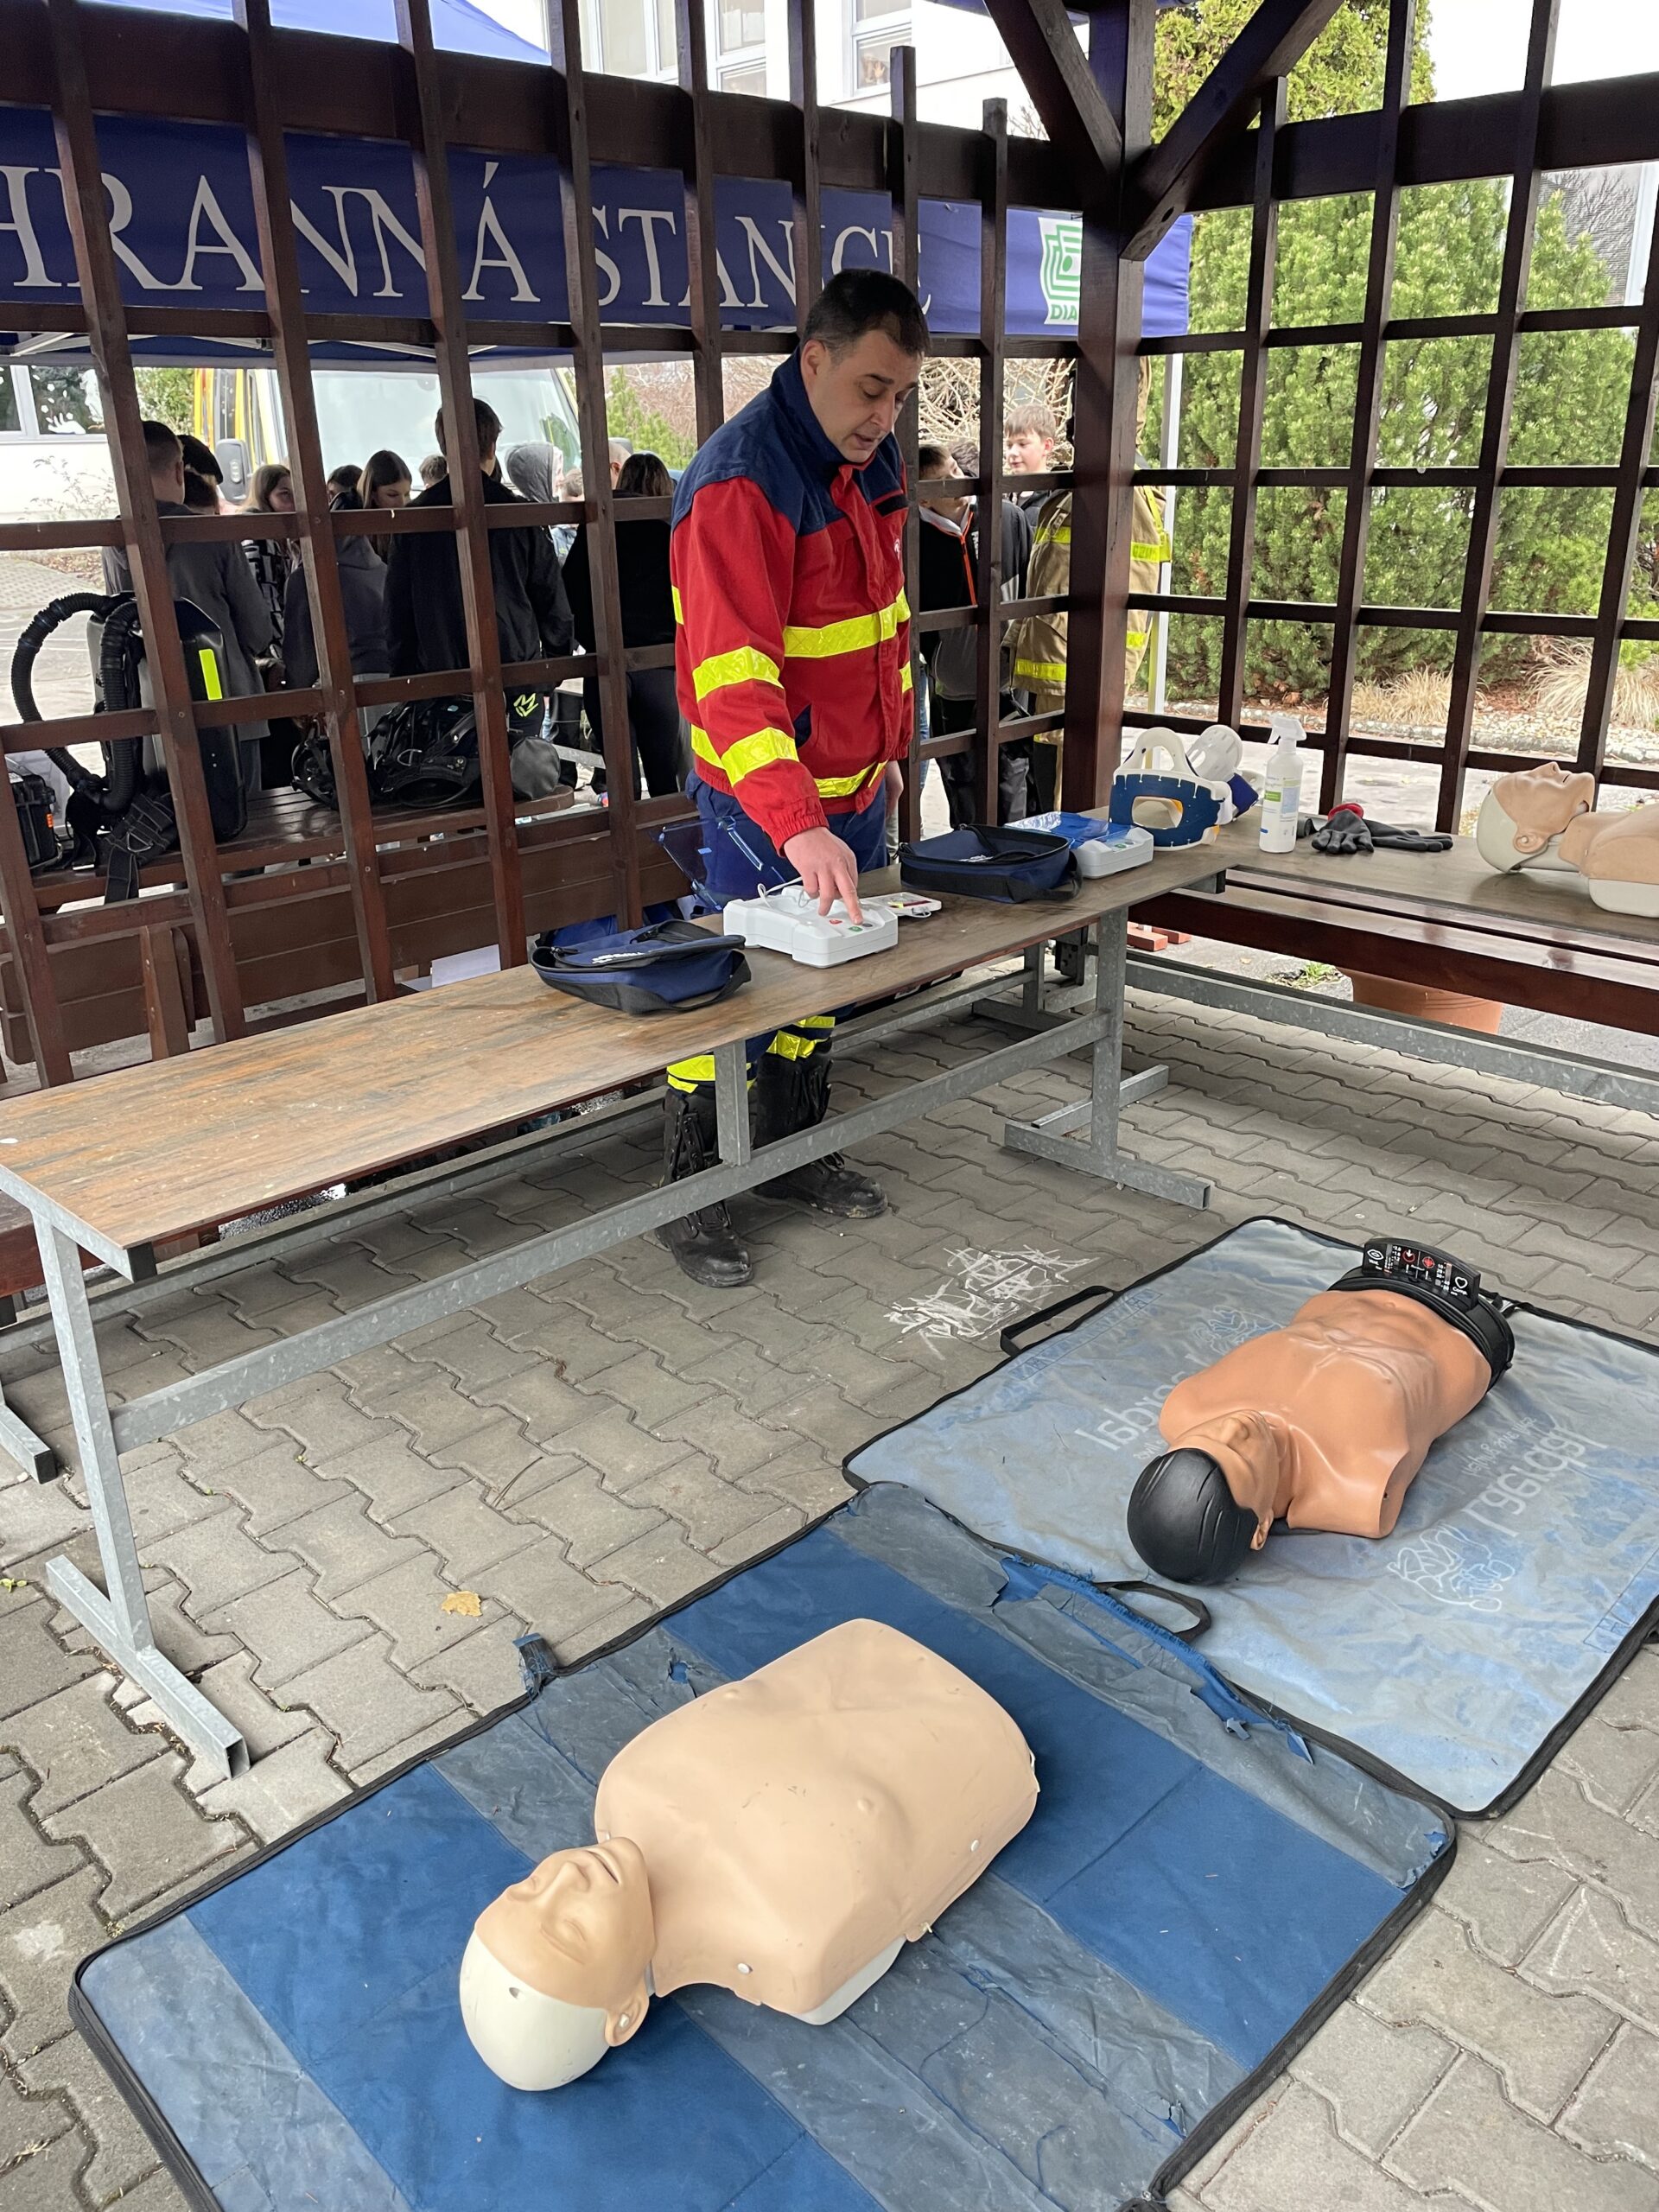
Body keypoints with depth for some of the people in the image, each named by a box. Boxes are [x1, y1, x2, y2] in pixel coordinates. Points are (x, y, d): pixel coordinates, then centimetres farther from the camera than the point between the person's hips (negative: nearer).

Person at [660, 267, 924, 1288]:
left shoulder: (873, 462, 5)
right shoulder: (738, 483, -23)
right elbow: (732, 676, -33)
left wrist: (889, 745, 18)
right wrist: (796, 824, -42)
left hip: (853, 786, 8)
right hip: (762, 799, -8)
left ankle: (798, 1154, 36)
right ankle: (692, 1194, 19)